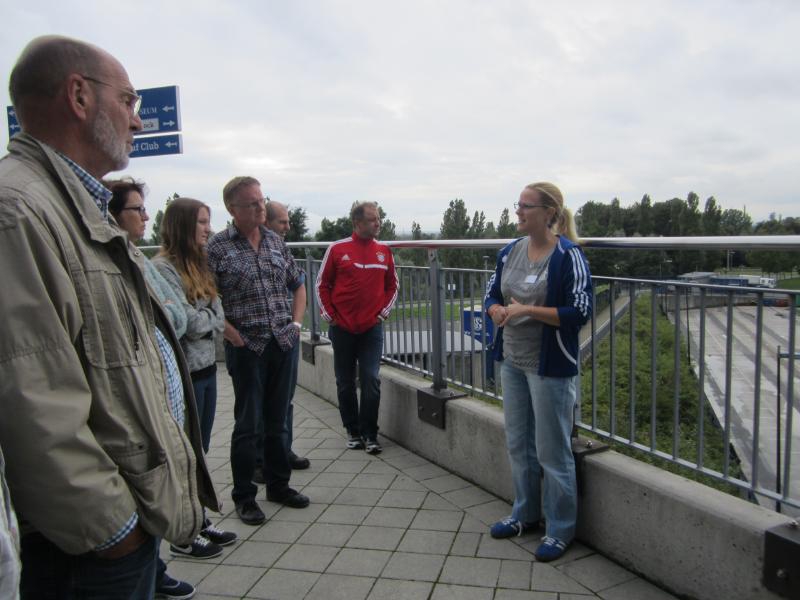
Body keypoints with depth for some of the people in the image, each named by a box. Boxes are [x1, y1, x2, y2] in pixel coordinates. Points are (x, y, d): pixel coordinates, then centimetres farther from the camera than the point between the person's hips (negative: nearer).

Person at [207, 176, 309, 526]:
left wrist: (296, 321, 9)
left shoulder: (276, 241, 9)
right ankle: (244, 496, 20)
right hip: (246, 347, -5)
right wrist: (229, 332, -13)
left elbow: (298, 284, 19)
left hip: (282, 343, 5)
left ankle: (278, 485, 31)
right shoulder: (218, 247, -6)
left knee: (277, 419, 15)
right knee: (247, 424, 4)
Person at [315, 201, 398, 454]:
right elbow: (322, 284, 3)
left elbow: (392, 285, 13)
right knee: (345, 383, 9)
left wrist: (384, 312, 3)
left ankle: (369, 434, 8)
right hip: (342, 328, -1)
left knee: (371, 381, -4)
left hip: (372, 328, 1)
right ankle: (353, 431, 24)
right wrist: (329, 315, -1)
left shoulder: (384, 251, 3)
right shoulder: (337, 249, -4)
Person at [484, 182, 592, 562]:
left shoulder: (568, 255, -14)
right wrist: (498, 311, -11)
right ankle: (525, 513, 38)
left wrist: (527, 310, -23)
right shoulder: (510, 252, 5)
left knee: (552, 451, 4)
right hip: (512, 360, 7)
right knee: (518, 443, 18)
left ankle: (560, 529, 23)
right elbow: (492, 295, 12)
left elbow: (580, 311, -18)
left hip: (550, 366, -7)